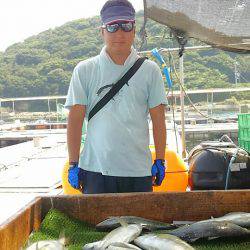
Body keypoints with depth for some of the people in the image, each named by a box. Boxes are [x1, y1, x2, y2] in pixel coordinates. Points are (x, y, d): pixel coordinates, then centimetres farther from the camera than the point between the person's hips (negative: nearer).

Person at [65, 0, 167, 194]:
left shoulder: (150, 70, 4)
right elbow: (75, 119, 1)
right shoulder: (85, 70, 2)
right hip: (95, 169, -1)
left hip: (139, 170, 1)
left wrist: (160, 161, 4)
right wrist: (73, 164, -1)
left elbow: (158, 119, 6)